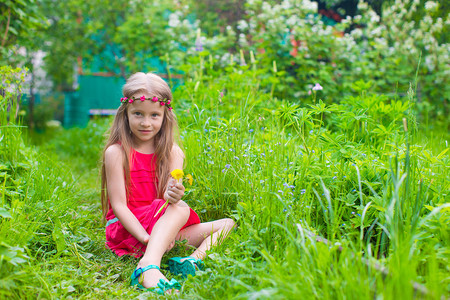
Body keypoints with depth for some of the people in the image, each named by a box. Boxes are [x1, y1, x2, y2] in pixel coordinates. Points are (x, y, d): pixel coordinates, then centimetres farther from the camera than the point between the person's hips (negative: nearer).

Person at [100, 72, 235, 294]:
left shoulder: (173, 153, 4)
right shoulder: (116, 152, -9)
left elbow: (168, 196, -9)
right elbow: (119, 205, -12)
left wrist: (172, 195, -34)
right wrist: (146, 238, -24)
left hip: (164, 229, 6)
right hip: (128, 231, -6)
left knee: (227, 224, -4)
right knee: (181, 209, -31)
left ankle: (194, 260, -31)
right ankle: (148, 267, -51)